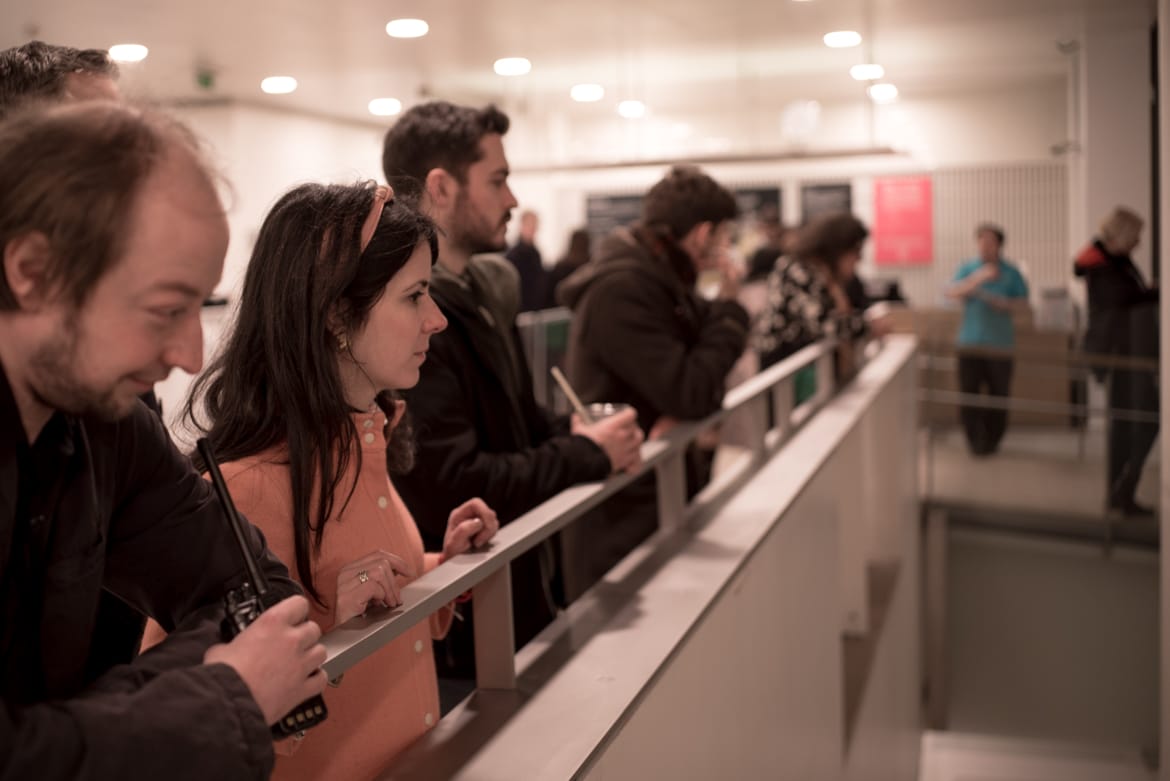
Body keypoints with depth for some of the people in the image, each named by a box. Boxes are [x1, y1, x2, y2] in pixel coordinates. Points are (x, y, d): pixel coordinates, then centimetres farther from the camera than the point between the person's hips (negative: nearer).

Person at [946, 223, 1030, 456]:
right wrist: (977, 279, -22)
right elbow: (952, 293, -9)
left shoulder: (1011, 272, 3)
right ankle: (975, 439, 10)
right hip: (970, 341, 0)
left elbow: (1023, 305, 3)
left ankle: (992, 439, 20)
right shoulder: (967, 268, 5)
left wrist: (1004, 303, -17)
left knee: (999, 394, 5)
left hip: (1000, 343, 0)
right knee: (968, 391, -2)